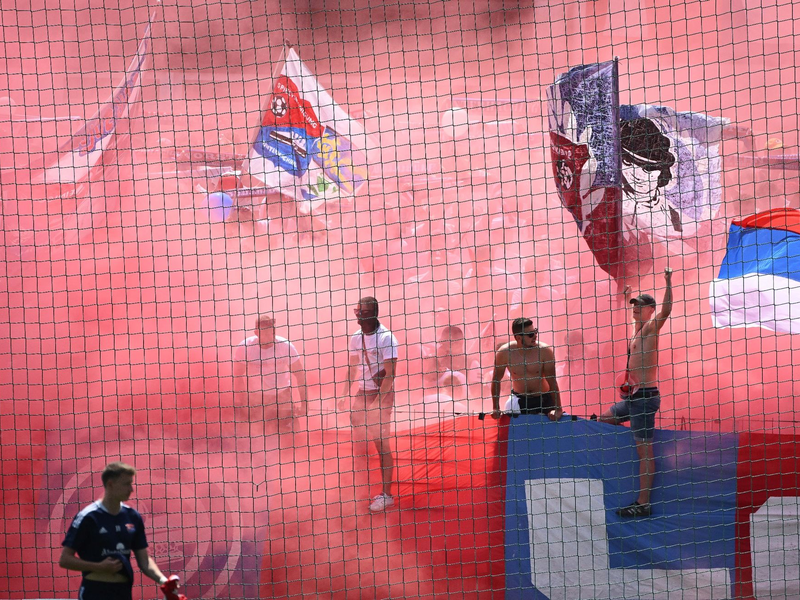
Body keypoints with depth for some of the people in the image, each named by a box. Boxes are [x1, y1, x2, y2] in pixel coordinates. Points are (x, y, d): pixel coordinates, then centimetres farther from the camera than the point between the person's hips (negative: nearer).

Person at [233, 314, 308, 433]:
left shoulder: (285, 346, -14)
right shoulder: (244, 348, -14)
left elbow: (300, 375, -6)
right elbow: (238, 377, -3)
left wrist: (304, 403, -11)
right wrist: (240, 402, -6)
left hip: (282, 396, 0)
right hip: (255, 398, 0)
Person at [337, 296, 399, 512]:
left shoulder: (385, 337, -13)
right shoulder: (355, 337, 7)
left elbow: (390, 374, -16)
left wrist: (377, 402, -21)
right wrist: (344, 394, 11)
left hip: (382, 395, -6)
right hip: (362, 393, 6)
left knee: (382, 444, -4)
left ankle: (386, 494, 1)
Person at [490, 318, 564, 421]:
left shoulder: (545, 351, -19)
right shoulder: (505, 352, -15)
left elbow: (552, 381, -16)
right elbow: (496, 380, -2)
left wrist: (558, 409, -21)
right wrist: (495, 408, -2)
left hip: (543, 399, -1)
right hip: (519, 400, 1)